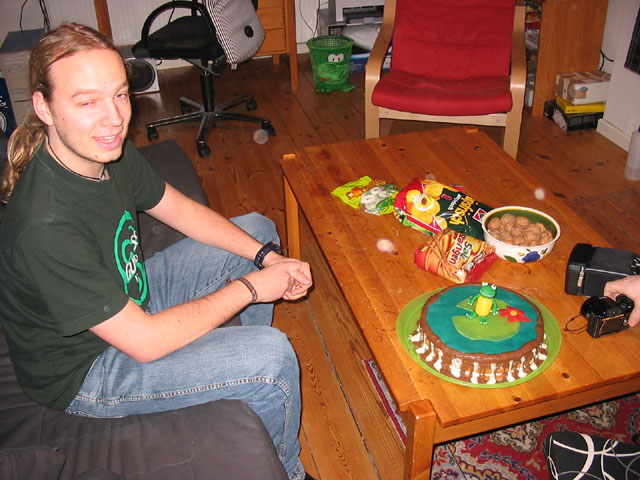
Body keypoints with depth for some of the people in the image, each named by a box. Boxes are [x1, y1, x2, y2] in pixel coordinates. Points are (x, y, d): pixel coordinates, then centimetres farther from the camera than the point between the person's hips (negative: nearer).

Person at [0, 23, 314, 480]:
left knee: (259, 229, 12)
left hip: (132, 296, 9)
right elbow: (143, 341, -32)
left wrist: (266, 256, -8)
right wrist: (249, 287, -22)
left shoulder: (108, 150, -12)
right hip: (83, 371, -8)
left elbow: (181, 209, 4)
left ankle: (247, 387, 30)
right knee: (273, 355, -24)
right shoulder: (45, 228, -37)